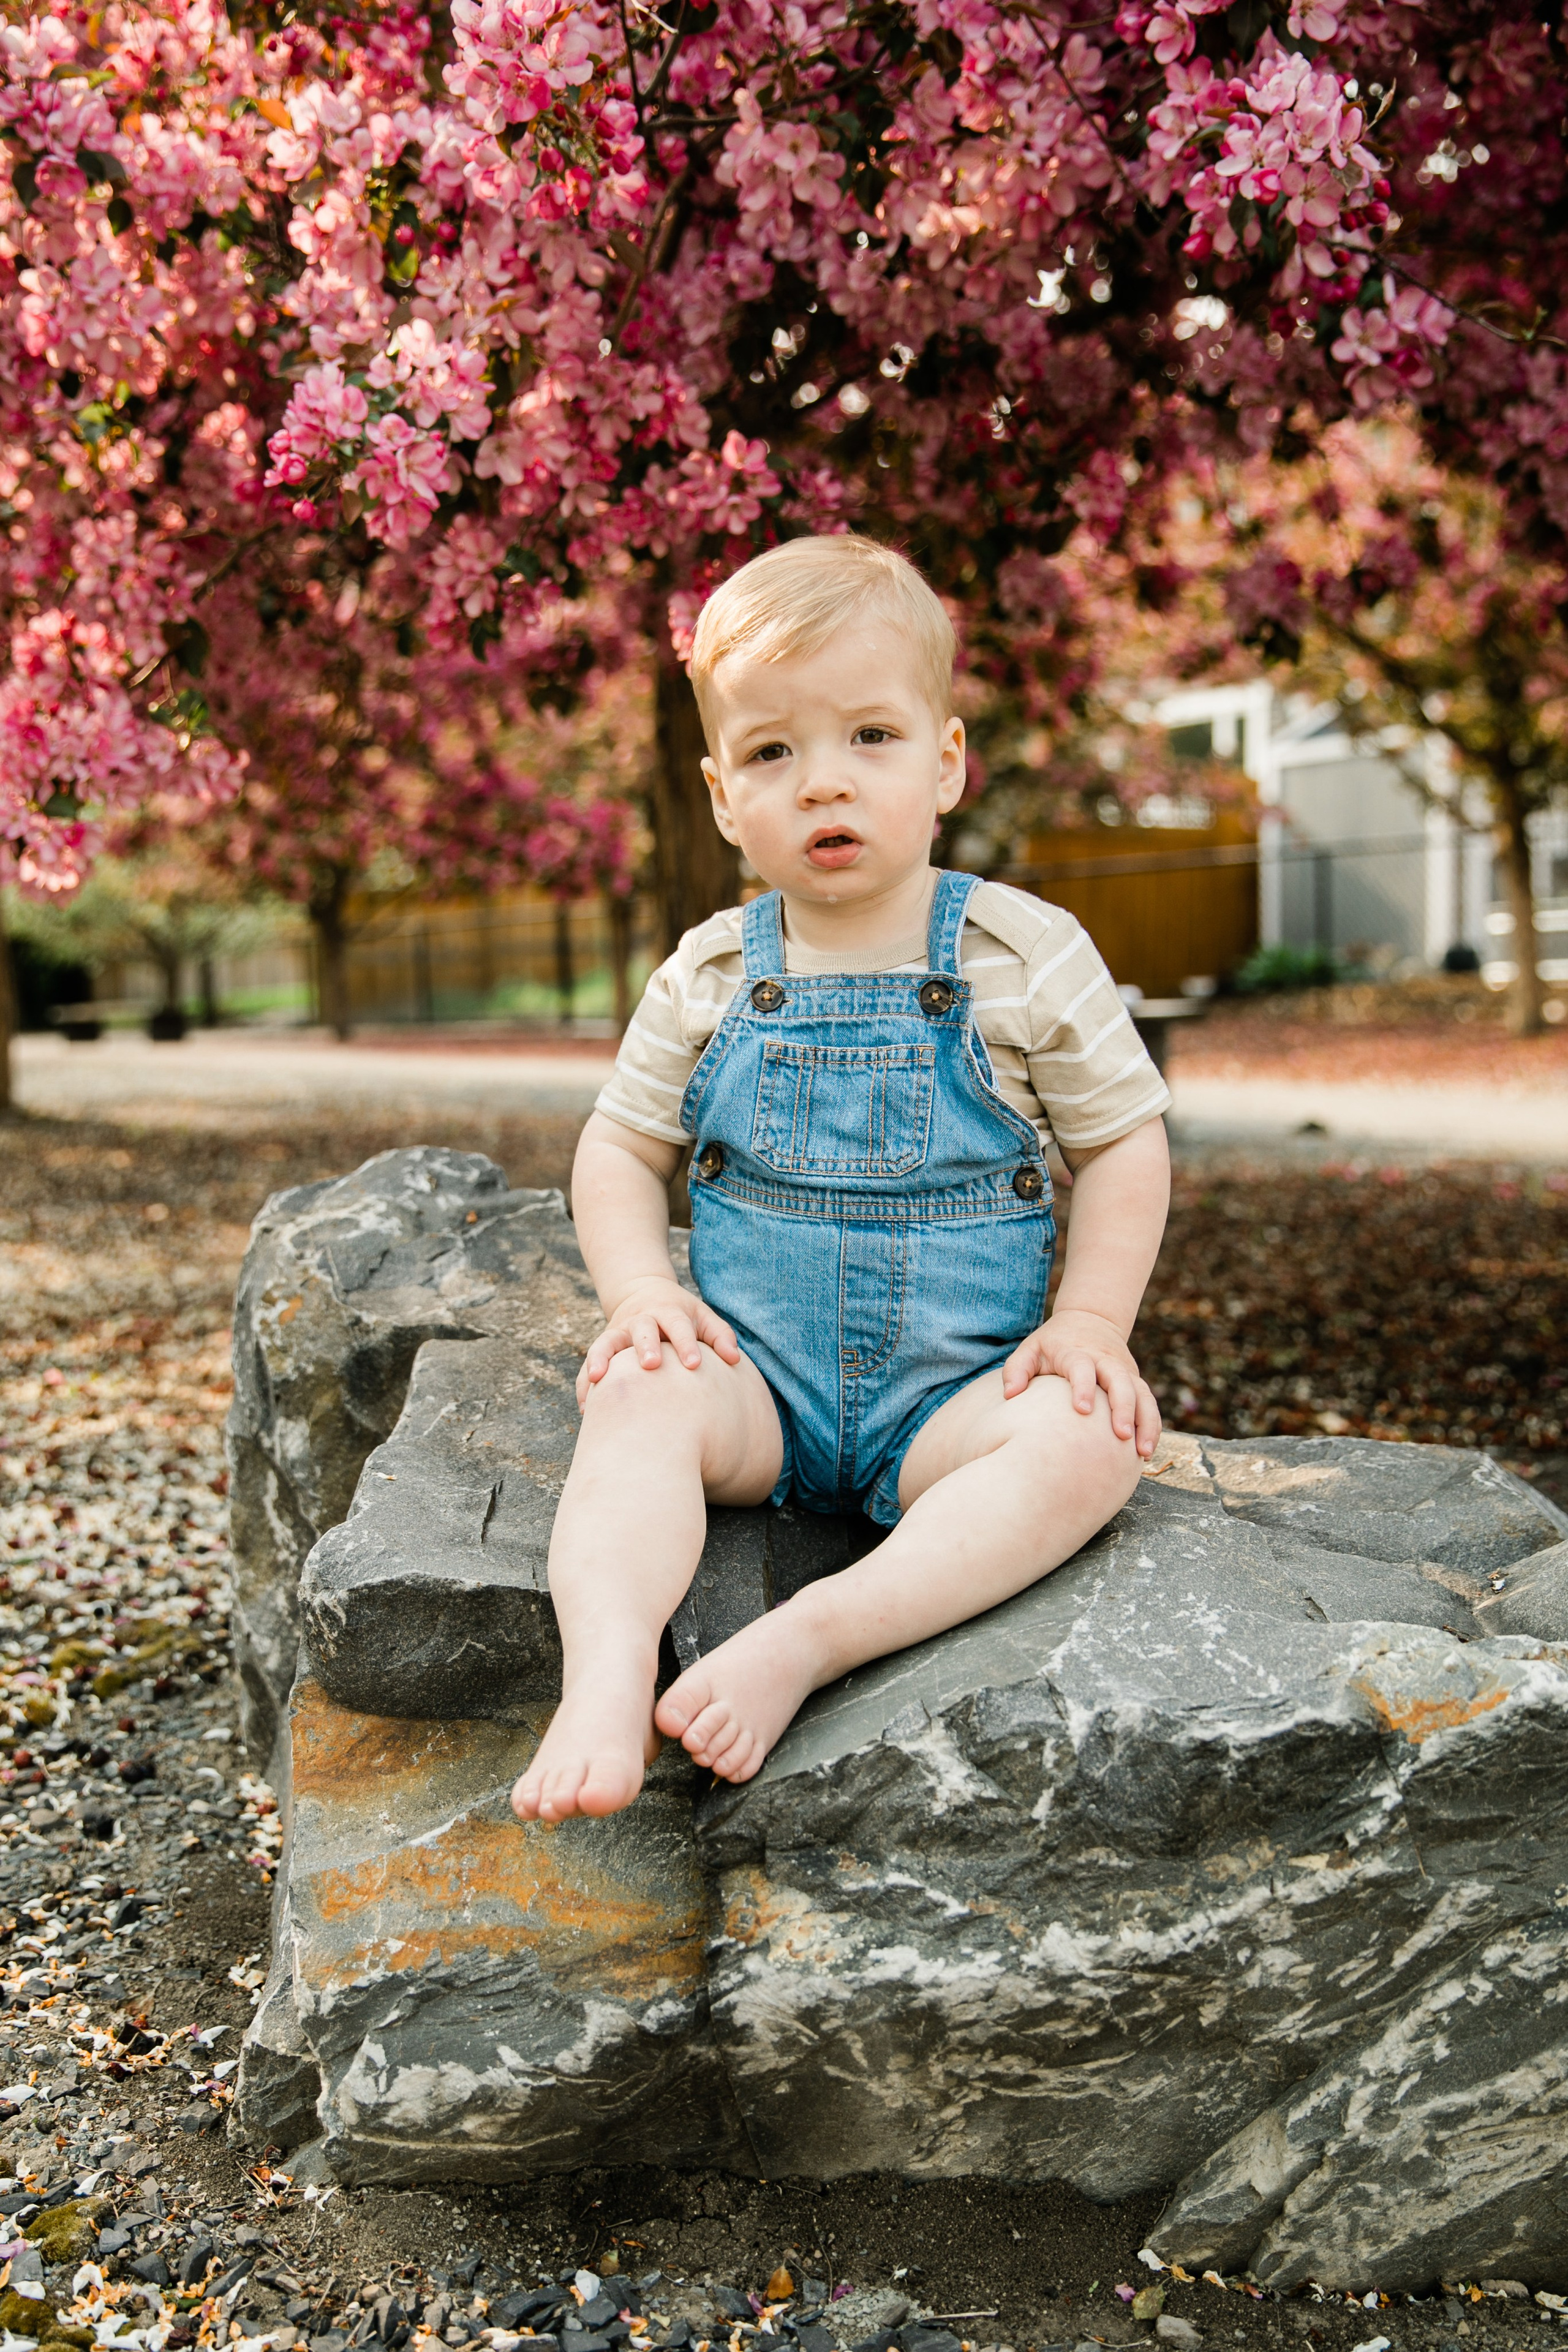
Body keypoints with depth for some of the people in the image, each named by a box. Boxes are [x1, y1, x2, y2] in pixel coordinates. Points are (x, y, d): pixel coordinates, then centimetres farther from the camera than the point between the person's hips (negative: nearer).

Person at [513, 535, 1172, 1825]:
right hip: (758, 1377, 1)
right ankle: (608, 1681, -40)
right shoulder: (707, 980, 2)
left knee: (1094, 1439, -30)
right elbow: (621, 1147, 12)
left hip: (955, 1391, -1)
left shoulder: (1030, 957, -3)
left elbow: (1125, 1140, 4)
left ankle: (811, 1638, -37)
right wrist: (641, 1290, -7)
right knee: (640, 1397, -29)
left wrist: (1092, 1319, -10)